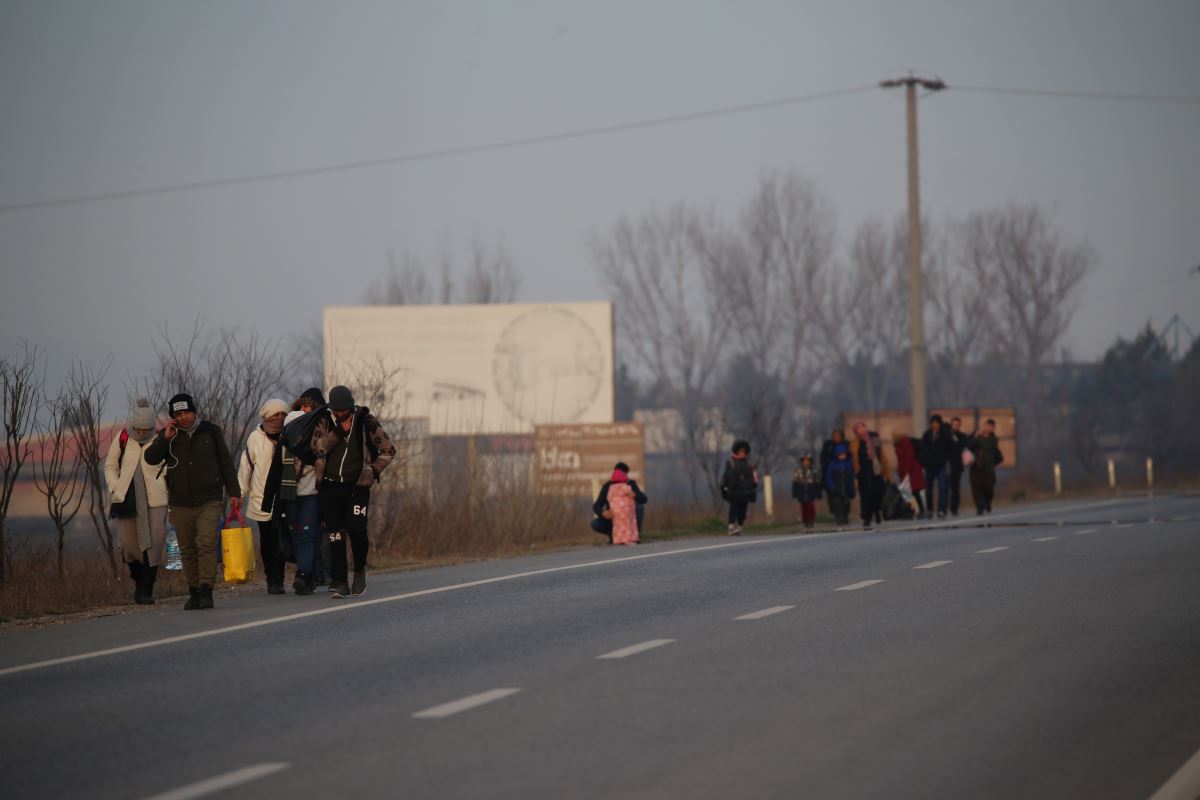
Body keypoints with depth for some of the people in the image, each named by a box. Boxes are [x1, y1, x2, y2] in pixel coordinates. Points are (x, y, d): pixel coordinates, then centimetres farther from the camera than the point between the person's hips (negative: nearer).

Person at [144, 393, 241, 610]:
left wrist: (234, 492, 7)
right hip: (181, 504, 2)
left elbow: (226, 463, 10)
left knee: (206, 544, -15)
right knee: (187, 550, 4)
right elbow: (150, 458, -5)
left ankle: (206, 591, -17)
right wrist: (165, 439, -17)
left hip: (209, 501, -2)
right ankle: (194, 592, 12)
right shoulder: (167, 435, 7)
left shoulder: (210, 432, 5)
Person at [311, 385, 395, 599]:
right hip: (330, 486, 2)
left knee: (356, 528, -18)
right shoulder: (324, 421, 2)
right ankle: (340, 584, 4)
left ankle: (360, 571, 7)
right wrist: (337, 432, -18)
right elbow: (317, 448, -11)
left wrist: (373, 473, -4)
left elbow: (388, 450, 4)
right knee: (335, 536, -1)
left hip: (357, 486, -2)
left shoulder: (366, 421, -2)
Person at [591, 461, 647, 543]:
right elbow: (596, 507, -17)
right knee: (595, 524, -26)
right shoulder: (607, 486, -11)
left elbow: (644, 499, -21)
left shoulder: (631, 484, -10)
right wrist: (603, 513, -40)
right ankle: (612, 533, 2)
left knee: (639, 507, -29)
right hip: (612, 519, 0)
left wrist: (634, 495, -44)